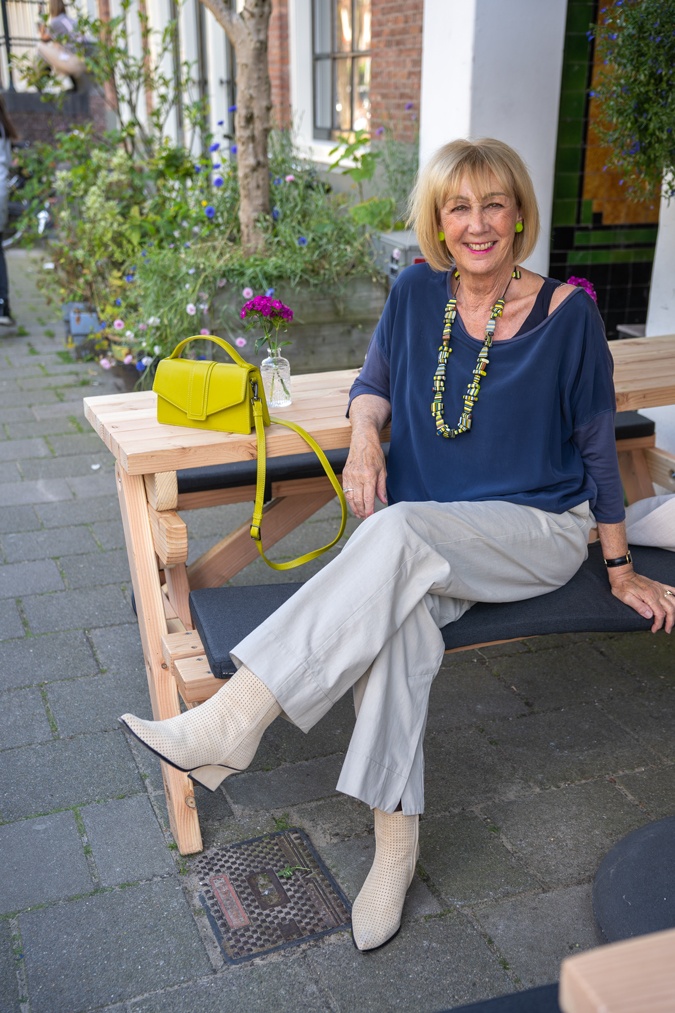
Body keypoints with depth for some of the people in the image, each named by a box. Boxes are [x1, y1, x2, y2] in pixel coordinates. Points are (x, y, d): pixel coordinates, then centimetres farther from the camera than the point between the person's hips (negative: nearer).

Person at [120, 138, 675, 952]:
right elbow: (375, 381, 16)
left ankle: (233, 722, -35)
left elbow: (596, 445, 2)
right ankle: (395, 841, -22)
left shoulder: (566, 312, -6)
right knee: (391, 618, -32)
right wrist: (365, 433, -8)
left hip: (537, 532, -3)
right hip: (431, 541, 3)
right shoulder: (417, 293, 3)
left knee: (399, 530, -34)